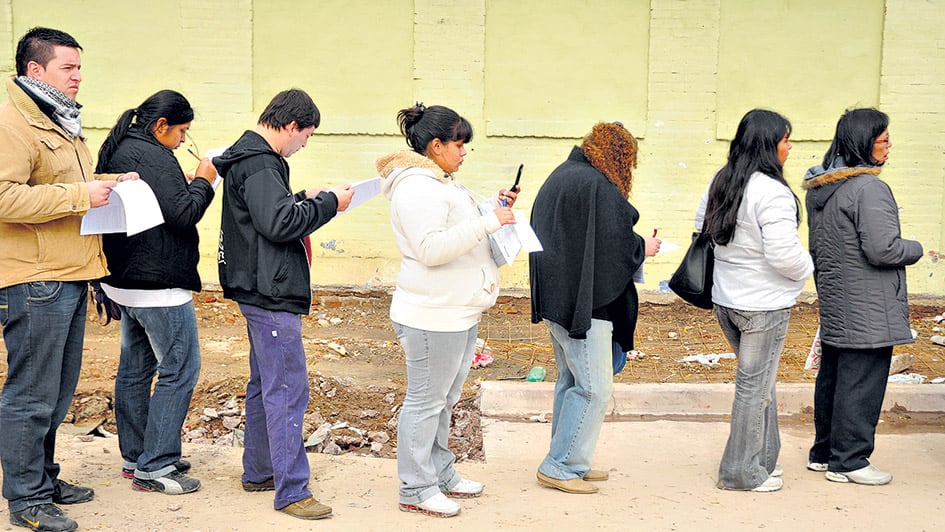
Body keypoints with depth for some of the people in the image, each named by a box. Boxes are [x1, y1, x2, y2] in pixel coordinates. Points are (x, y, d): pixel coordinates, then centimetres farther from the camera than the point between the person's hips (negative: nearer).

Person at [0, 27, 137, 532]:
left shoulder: (61, 123, 21)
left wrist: (110, 183, 16)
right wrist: (80, 195, -21)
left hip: (69, 278, 10)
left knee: (58, 392, 17)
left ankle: (43, 477, 31)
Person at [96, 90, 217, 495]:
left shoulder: (116, 150, 15)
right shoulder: (153, 156, -17)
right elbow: (182, 214, -21)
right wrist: (203, 182, -6)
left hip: (125, 281, 11)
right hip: (159, 286, -11)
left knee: (135, 368, 16)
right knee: (179, 370, -3)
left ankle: (135, 457, 26)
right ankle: (155, 468, 0)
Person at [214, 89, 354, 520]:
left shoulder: (252, 157, 16)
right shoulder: (258, 164, -17)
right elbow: (279, 223, -26)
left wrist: (305, 198, 12)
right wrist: (328, 203, -16)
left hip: (261, 293, 12)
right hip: (271, 295, -11)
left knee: (264, 385, 19)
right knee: (287, 392, -7)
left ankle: (258, 471, 31)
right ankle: (291, 492, -2)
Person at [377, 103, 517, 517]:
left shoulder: (440, 182, 17)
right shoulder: (417, 188, -18)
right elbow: (431, 248, -26)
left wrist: (493, 210, 11)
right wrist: (488, 221, -25)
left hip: (458, 314, 11)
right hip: (433, 317, -11)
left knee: (444, 398, 19)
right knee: (426, 401, 0)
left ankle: (440, 473, 33)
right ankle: (416, 490, 11)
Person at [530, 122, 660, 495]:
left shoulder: (559, 177, 14)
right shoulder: (598, 186, -16)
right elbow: (617, 246, -17)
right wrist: (644, 248, 3)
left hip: (555, 297, 10)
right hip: (584, 302, -10)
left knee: (571, 381, 17)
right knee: (594, 388, -3)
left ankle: (568, 463, 24)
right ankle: (559, 466, 2)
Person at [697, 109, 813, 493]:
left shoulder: (720, 182, 5)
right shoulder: (772, 193, -22)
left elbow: (703, 225, 18)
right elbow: (784, 254, -24)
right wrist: (806, 269, -4)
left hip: (726, 298, 8)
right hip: (763, 305, -8)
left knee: (758, 379, 21)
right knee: (755, 384, 3)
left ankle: (764, 458, 31)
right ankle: (744, 472, 14)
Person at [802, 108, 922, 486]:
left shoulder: (820, 187, 11)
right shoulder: (868, 188, -19)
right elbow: (883, 249, -22)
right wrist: (916, 249, -3)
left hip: (833, 305, 9)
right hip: (867, 310, -9)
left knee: (832, 377, 16)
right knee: (861, 383, 0)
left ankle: (824, 452, 26)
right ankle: (848, 461, 8)